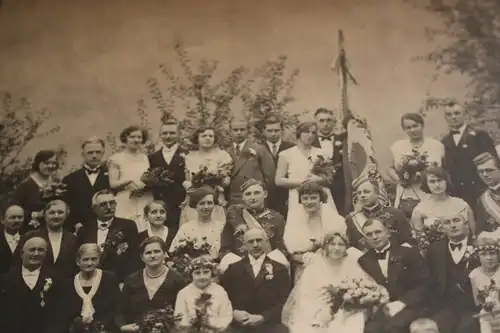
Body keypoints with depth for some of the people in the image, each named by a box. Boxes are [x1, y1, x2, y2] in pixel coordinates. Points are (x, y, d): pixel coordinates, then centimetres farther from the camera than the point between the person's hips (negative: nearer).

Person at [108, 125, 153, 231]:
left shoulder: (146, 158, 13)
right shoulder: (116, 159, 4)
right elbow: (113, 184, -2)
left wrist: (146, 185, -6)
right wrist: (129, 182, -17)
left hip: (145, 206, 3)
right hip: (125, 206, -3)